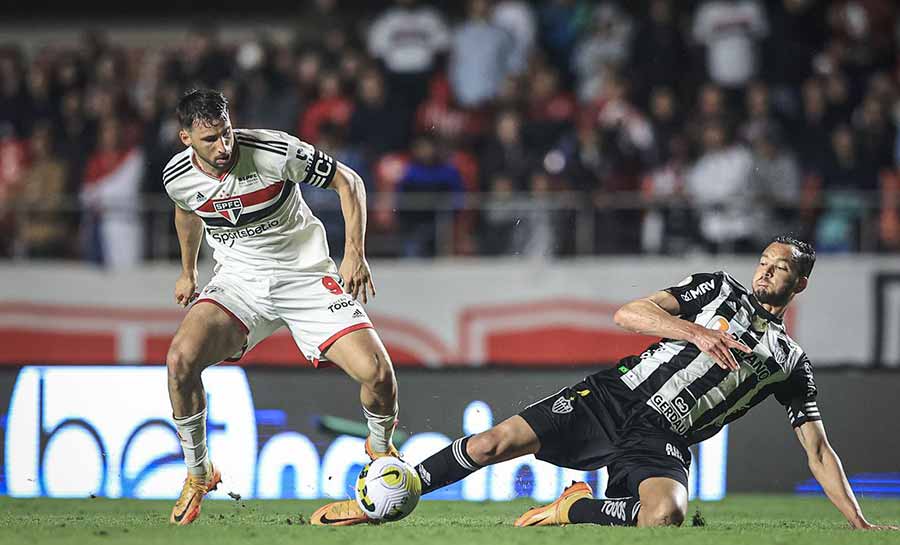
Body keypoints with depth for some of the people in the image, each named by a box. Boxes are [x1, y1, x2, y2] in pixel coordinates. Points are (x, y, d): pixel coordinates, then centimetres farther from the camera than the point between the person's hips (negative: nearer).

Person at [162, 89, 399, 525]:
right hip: (238, 281, 2)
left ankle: (380, 449, 18)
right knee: (181, 358, -26)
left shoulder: (276, 152, -21)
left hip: (307, 276, -2)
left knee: (377, 372, -19)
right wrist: (187, 272, 29)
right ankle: (198, 473, -2)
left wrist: (355, 255, -15)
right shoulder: (178, 177, -9)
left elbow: (348, 182, -8)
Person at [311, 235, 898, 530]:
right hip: (617, 395, 1)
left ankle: (576, 509, -8)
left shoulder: (791, 362, 15)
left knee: (665, 515, -36)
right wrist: (696, 332, -12)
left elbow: (819, 449, 15)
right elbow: (629, 314, 3)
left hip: (662, 440, -1)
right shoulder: (721, 288, 15)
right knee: (495, 443, -18)